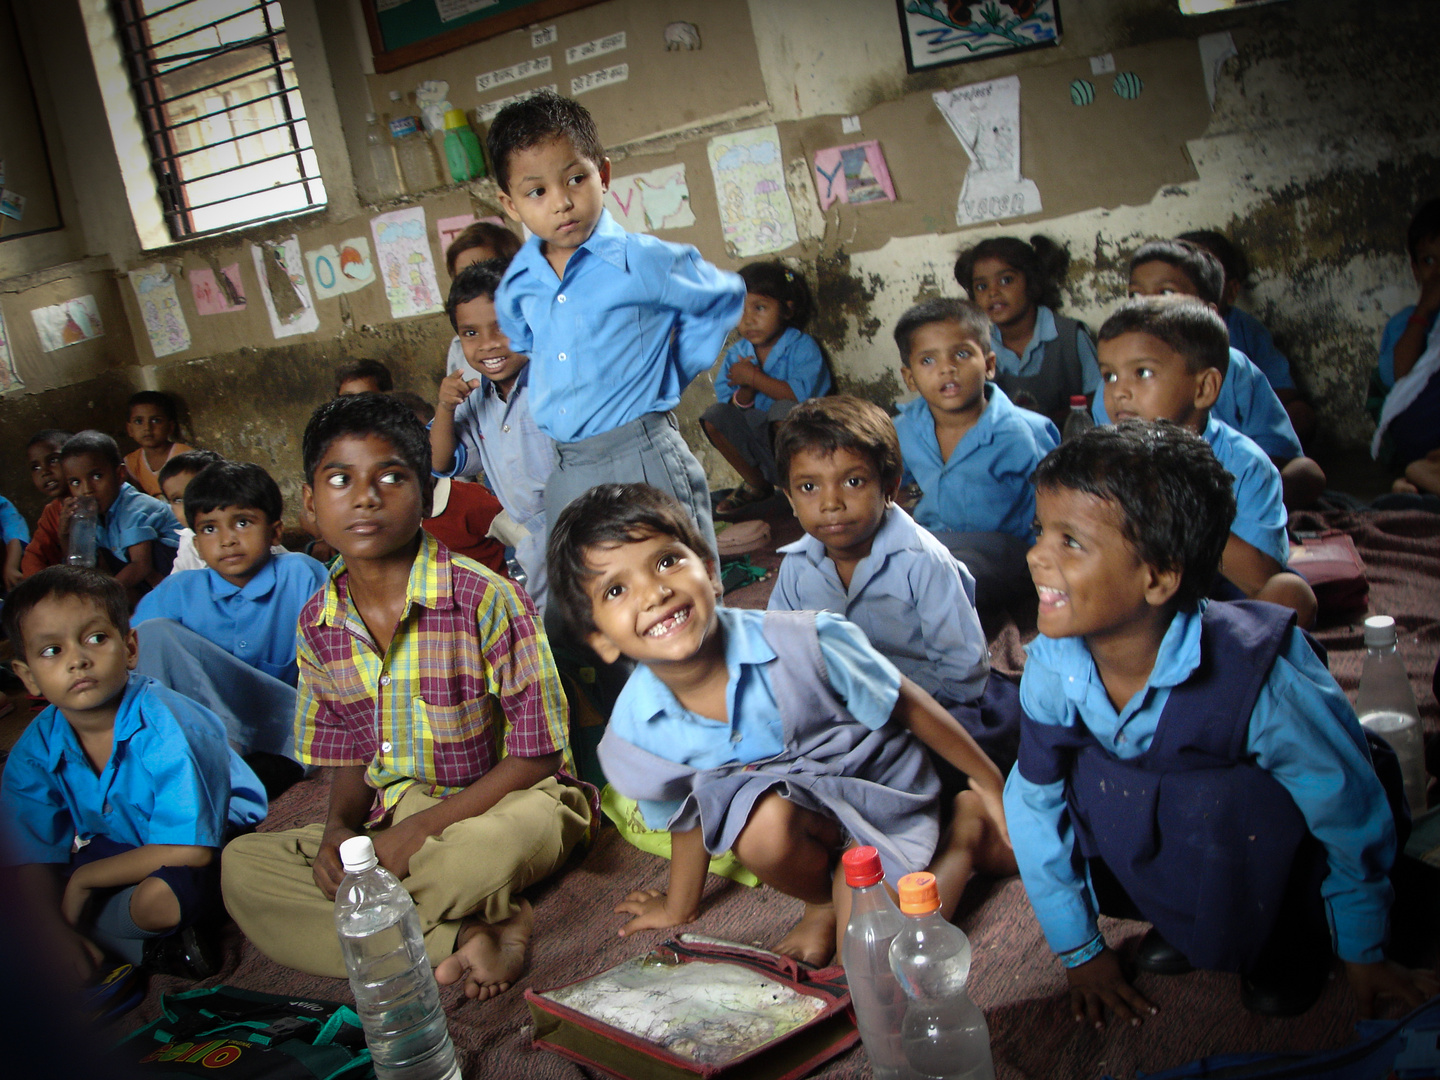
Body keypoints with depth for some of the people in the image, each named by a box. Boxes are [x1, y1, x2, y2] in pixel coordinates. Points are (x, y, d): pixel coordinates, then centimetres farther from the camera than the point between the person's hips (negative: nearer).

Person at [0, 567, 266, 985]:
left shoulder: (166, 726, -30)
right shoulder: (36, 751, -11)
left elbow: (190, 850, -33)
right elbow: (35, 856, -5)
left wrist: (83, 880, -23)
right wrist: (58, 934, -22)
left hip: (218, 844, -7)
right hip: (119, 848, 7)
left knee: (158, 898, -36)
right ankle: (147, 950, -8)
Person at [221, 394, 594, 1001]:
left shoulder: (484, 599, -16)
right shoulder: (318, 626, 2)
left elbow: (536, 753, -14)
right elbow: (349, 756, 11)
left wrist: (423, 827, -20)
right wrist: (339, 827, -11)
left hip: (500, 802, -5)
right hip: (387, 820, 6)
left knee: (488, 849, -40)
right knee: (242, 864, -15)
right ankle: (467, 939, -23)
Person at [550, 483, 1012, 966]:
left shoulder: (806, 645, -30)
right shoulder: (633, 743, -19)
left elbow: (908, 707, -12)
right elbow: (686, 820, 5)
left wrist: (991, 785, 2)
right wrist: (679, 908, 21)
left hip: (883, 791, -1)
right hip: (791, 809, 2)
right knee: (760, 822, -33)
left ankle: (966, 832, 8)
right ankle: (823, 901, 2)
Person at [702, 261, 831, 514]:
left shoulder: (802, 346, -12)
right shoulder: (736, 354, 2)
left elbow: (801, 394, -29)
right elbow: (732, 409, -2)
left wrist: (754, 378, -22)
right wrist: (744, 389, -24)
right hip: (758, 441, 5)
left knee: (784, 409, -33)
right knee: (714, 417, -13)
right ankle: (756, 485, 7)